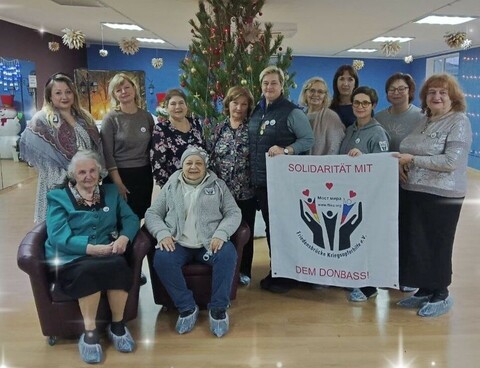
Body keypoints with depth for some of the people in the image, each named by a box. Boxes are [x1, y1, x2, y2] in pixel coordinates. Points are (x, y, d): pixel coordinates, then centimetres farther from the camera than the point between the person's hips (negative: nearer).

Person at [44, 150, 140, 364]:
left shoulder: (111, 192, 18)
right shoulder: (58, 197, 7)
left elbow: (131, 219, 10)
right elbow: (58, 236, -6)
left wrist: (123, 238, -12)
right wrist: (91, 249, -17)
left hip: (107, 256, 3)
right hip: (70, 260, -2)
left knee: (119, 265, -32)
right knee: (89, 270, -37)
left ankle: (117, 325, -15)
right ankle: (89, 332, -23)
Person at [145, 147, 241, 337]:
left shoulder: (218, 185, 12)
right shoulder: (170, 186, 14)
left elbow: (233, 213, 5)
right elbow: (152, 213, 11)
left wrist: (220, 233, -14)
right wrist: (162, 233, -9)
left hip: (210, 242, 0)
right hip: (178, 243, 1)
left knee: (228, 254, -31)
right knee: (162, 259, -29)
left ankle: (218, 308, -16)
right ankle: (187, 307, -14)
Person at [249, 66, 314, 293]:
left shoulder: (292, 112, -8)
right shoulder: (256, 112, 12)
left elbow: (309, 139, -10)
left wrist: (286, 151, -24)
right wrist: (253, 173, 10)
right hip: (260, 180, 7)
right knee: (270, 226, 14)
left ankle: (286, 275, 14)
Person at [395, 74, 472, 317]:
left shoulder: (459, 122, -9)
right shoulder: (425, 121, 14)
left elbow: (451, 161, -20)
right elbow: (407, 152, 20)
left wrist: (412, 160, -16)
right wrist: (401, 163, -3)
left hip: (441, 196, -7)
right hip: (413, 192, 7)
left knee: (436, 245, 3)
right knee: (414, 243, 11)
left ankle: (441, 295, 19)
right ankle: (424, 290, 26)